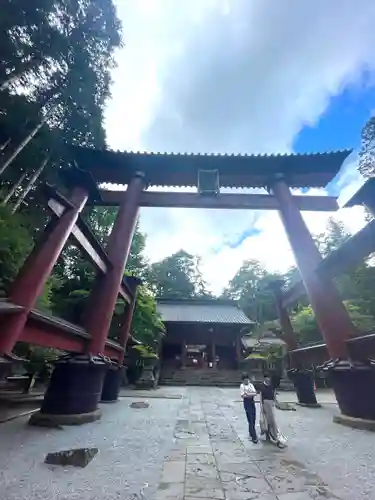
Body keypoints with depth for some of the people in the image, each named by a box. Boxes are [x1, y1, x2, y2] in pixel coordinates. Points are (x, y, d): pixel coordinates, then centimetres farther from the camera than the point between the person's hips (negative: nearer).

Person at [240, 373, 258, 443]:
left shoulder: (251, 384, 6)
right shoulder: (242, 386, -7)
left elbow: (255, 393, -3)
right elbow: (243, 395, -14)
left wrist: (248, 394, -17)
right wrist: (251, 394, -13)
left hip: (252, 402, 5)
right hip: (246, 403, -5)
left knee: (253, 419, 12)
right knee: (250, 420, -6)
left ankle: (251, 432, 33)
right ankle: (254, 437, 0)